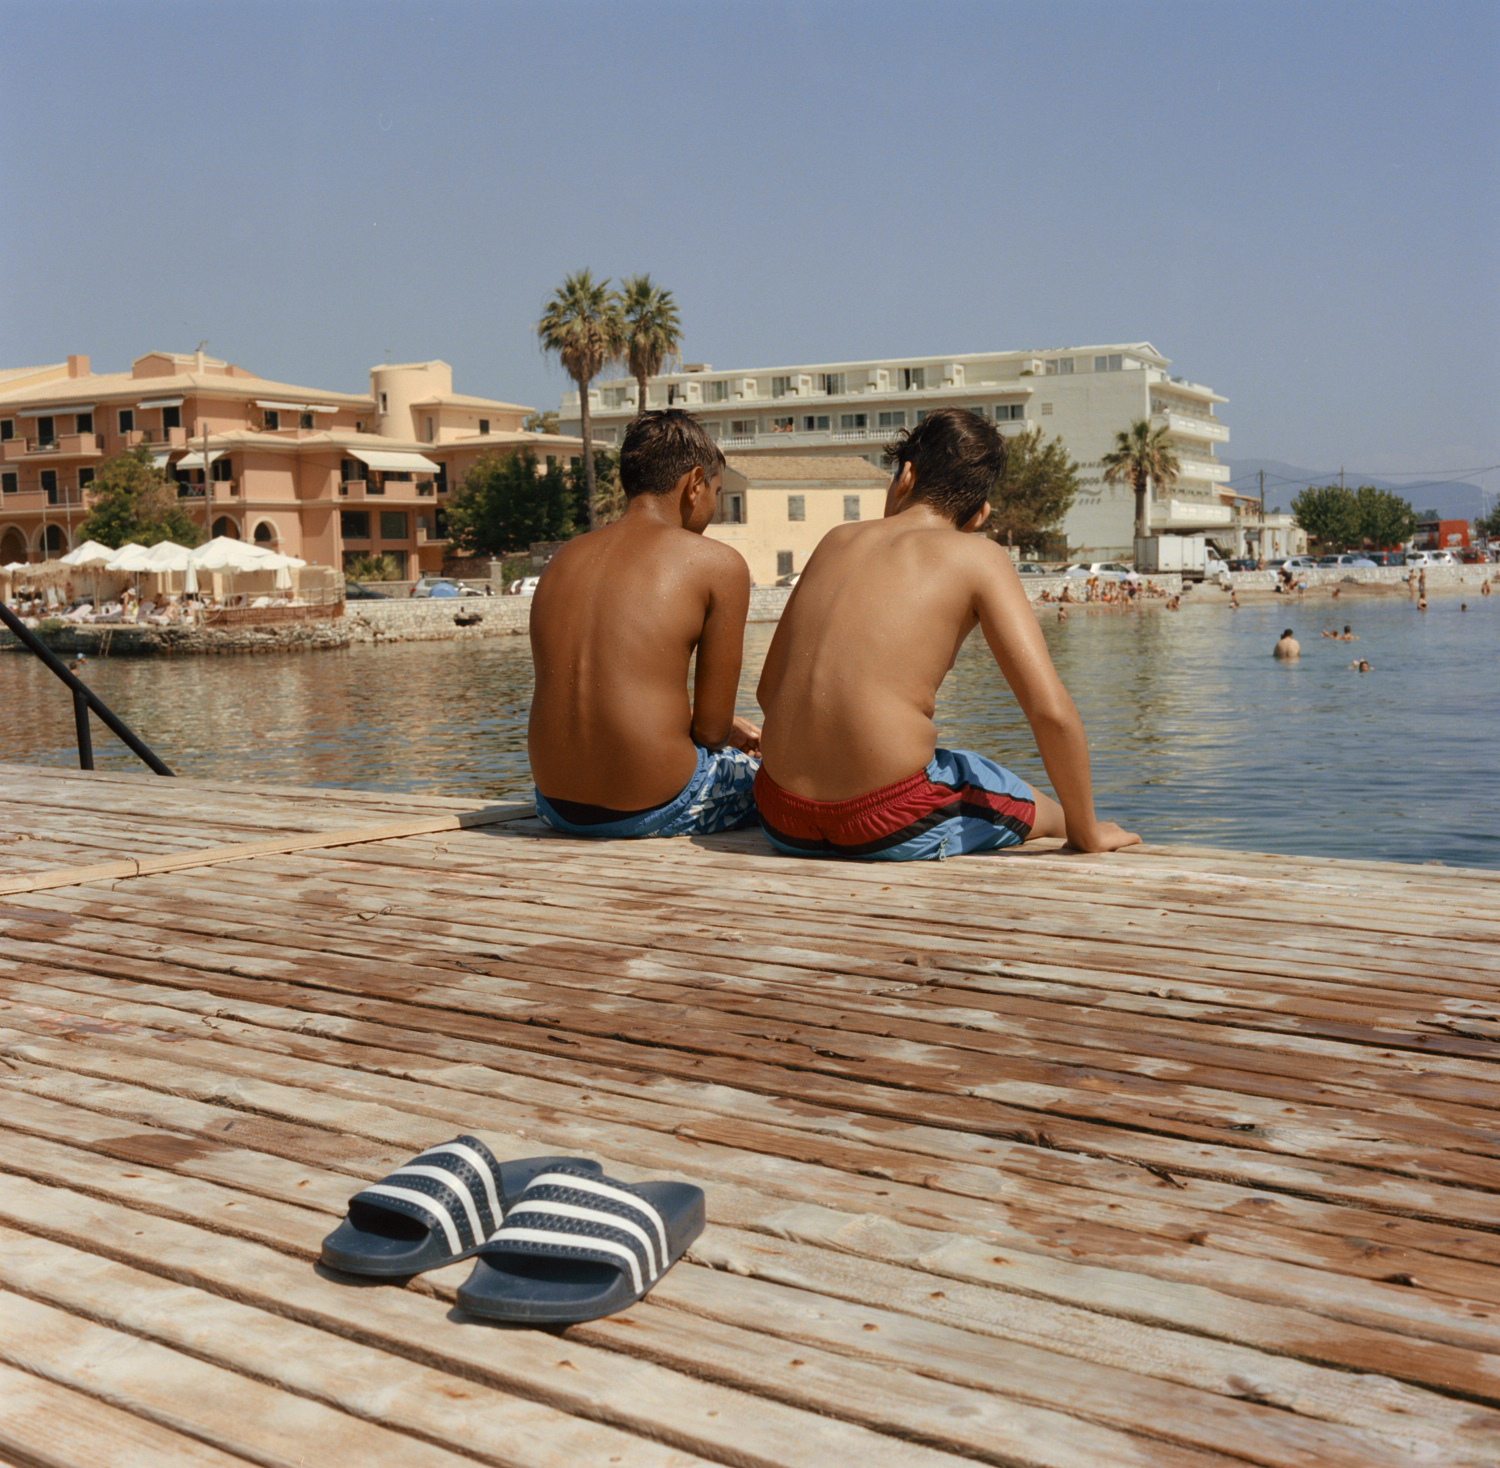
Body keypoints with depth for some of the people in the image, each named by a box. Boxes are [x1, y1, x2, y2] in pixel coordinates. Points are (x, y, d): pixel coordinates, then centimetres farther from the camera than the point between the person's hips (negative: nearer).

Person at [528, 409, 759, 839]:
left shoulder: (563, 559, 14)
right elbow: (711, 730, -5)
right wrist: (724, 731, 20)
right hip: (654, 812, -7)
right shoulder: (718, 563, -4)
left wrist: (726, 730, 30)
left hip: (557, 807, 7)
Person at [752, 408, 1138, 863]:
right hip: (891, 825, -5)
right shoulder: (977, 556, 0)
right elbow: (1050, 711, -9)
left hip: (785, 823, 5)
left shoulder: (837, 539, 14)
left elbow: (769, 690, 17)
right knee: (1043, 808, 26)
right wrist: (1087, 833, 5)